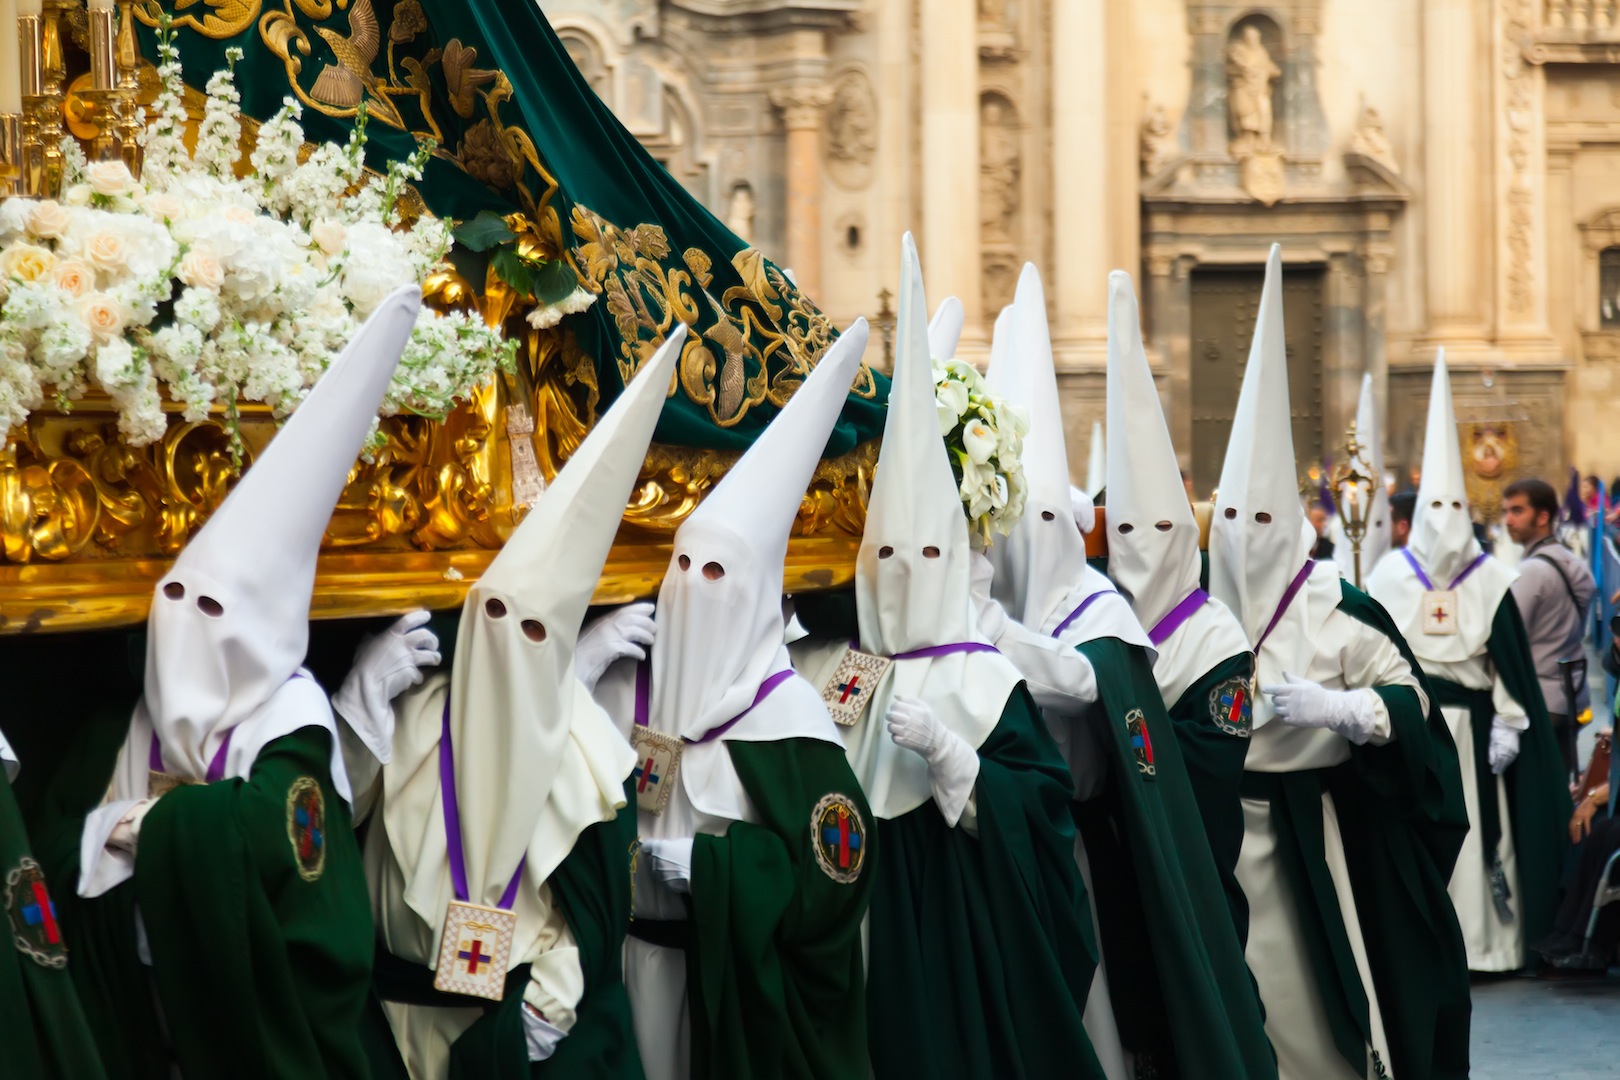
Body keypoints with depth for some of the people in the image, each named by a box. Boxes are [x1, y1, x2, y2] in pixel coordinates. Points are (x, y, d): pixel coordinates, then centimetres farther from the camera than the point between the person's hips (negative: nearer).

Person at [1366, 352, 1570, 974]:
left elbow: (1510, 664, 2)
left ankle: (1477, 940, 6)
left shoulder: (1489, 581, 3)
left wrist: (1507, 728, -4)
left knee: (1474, 831, 0)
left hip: (1469, 724, 0)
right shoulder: (1391, 577, 3)